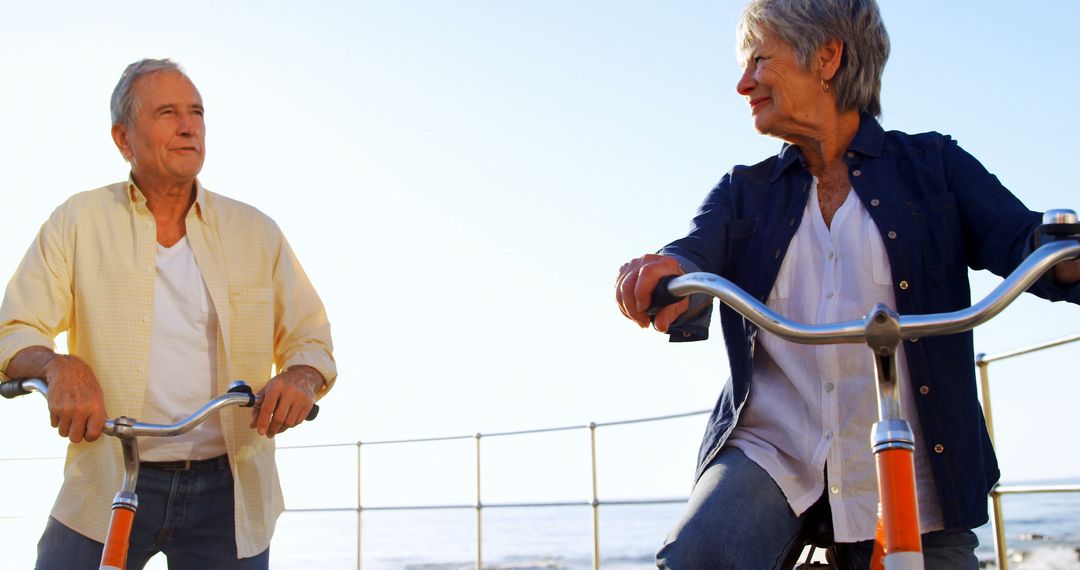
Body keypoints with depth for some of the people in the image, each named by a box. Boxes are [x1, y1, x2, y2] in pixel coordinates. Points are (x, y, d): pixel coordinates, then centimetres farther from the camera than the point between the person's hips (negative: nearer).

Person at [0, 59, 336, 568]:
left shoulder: (256, 232, 5)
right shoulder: (79, 221, 3)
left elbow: (311, 340, 7)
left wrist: (299, 378, -16)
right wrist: (59, 366, -23)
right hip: (106, 486, -1)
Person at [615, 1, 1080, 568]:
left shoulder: (933, 165, 8)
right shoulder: (745, 192, 13)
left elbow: (1022, 241, -7)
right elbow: (695, 254, -6)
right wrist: (664, 275, -32)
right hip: (771, 450, 0)